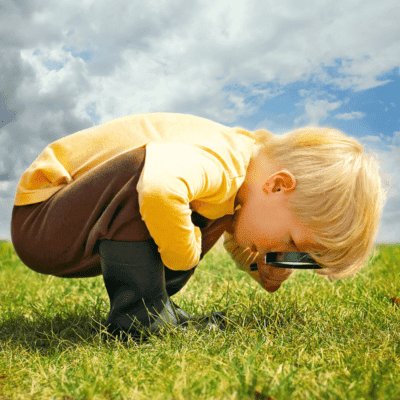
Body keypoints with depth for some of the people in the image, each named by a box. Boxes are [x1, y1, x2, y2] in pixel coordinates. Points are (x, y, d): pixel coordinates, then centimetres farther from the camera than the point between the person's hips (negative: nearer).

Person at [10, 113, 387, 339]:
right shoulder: (221, 164, -30)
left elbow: (240, 238, 20)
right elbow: (158, 184, -52)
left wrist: (258, 264, -1)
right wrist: (184, 255, -34)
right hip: (39, 223, -8)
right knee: (148, 168, -35)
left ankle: (156, 308, 6)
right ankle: (138, 315, -22)